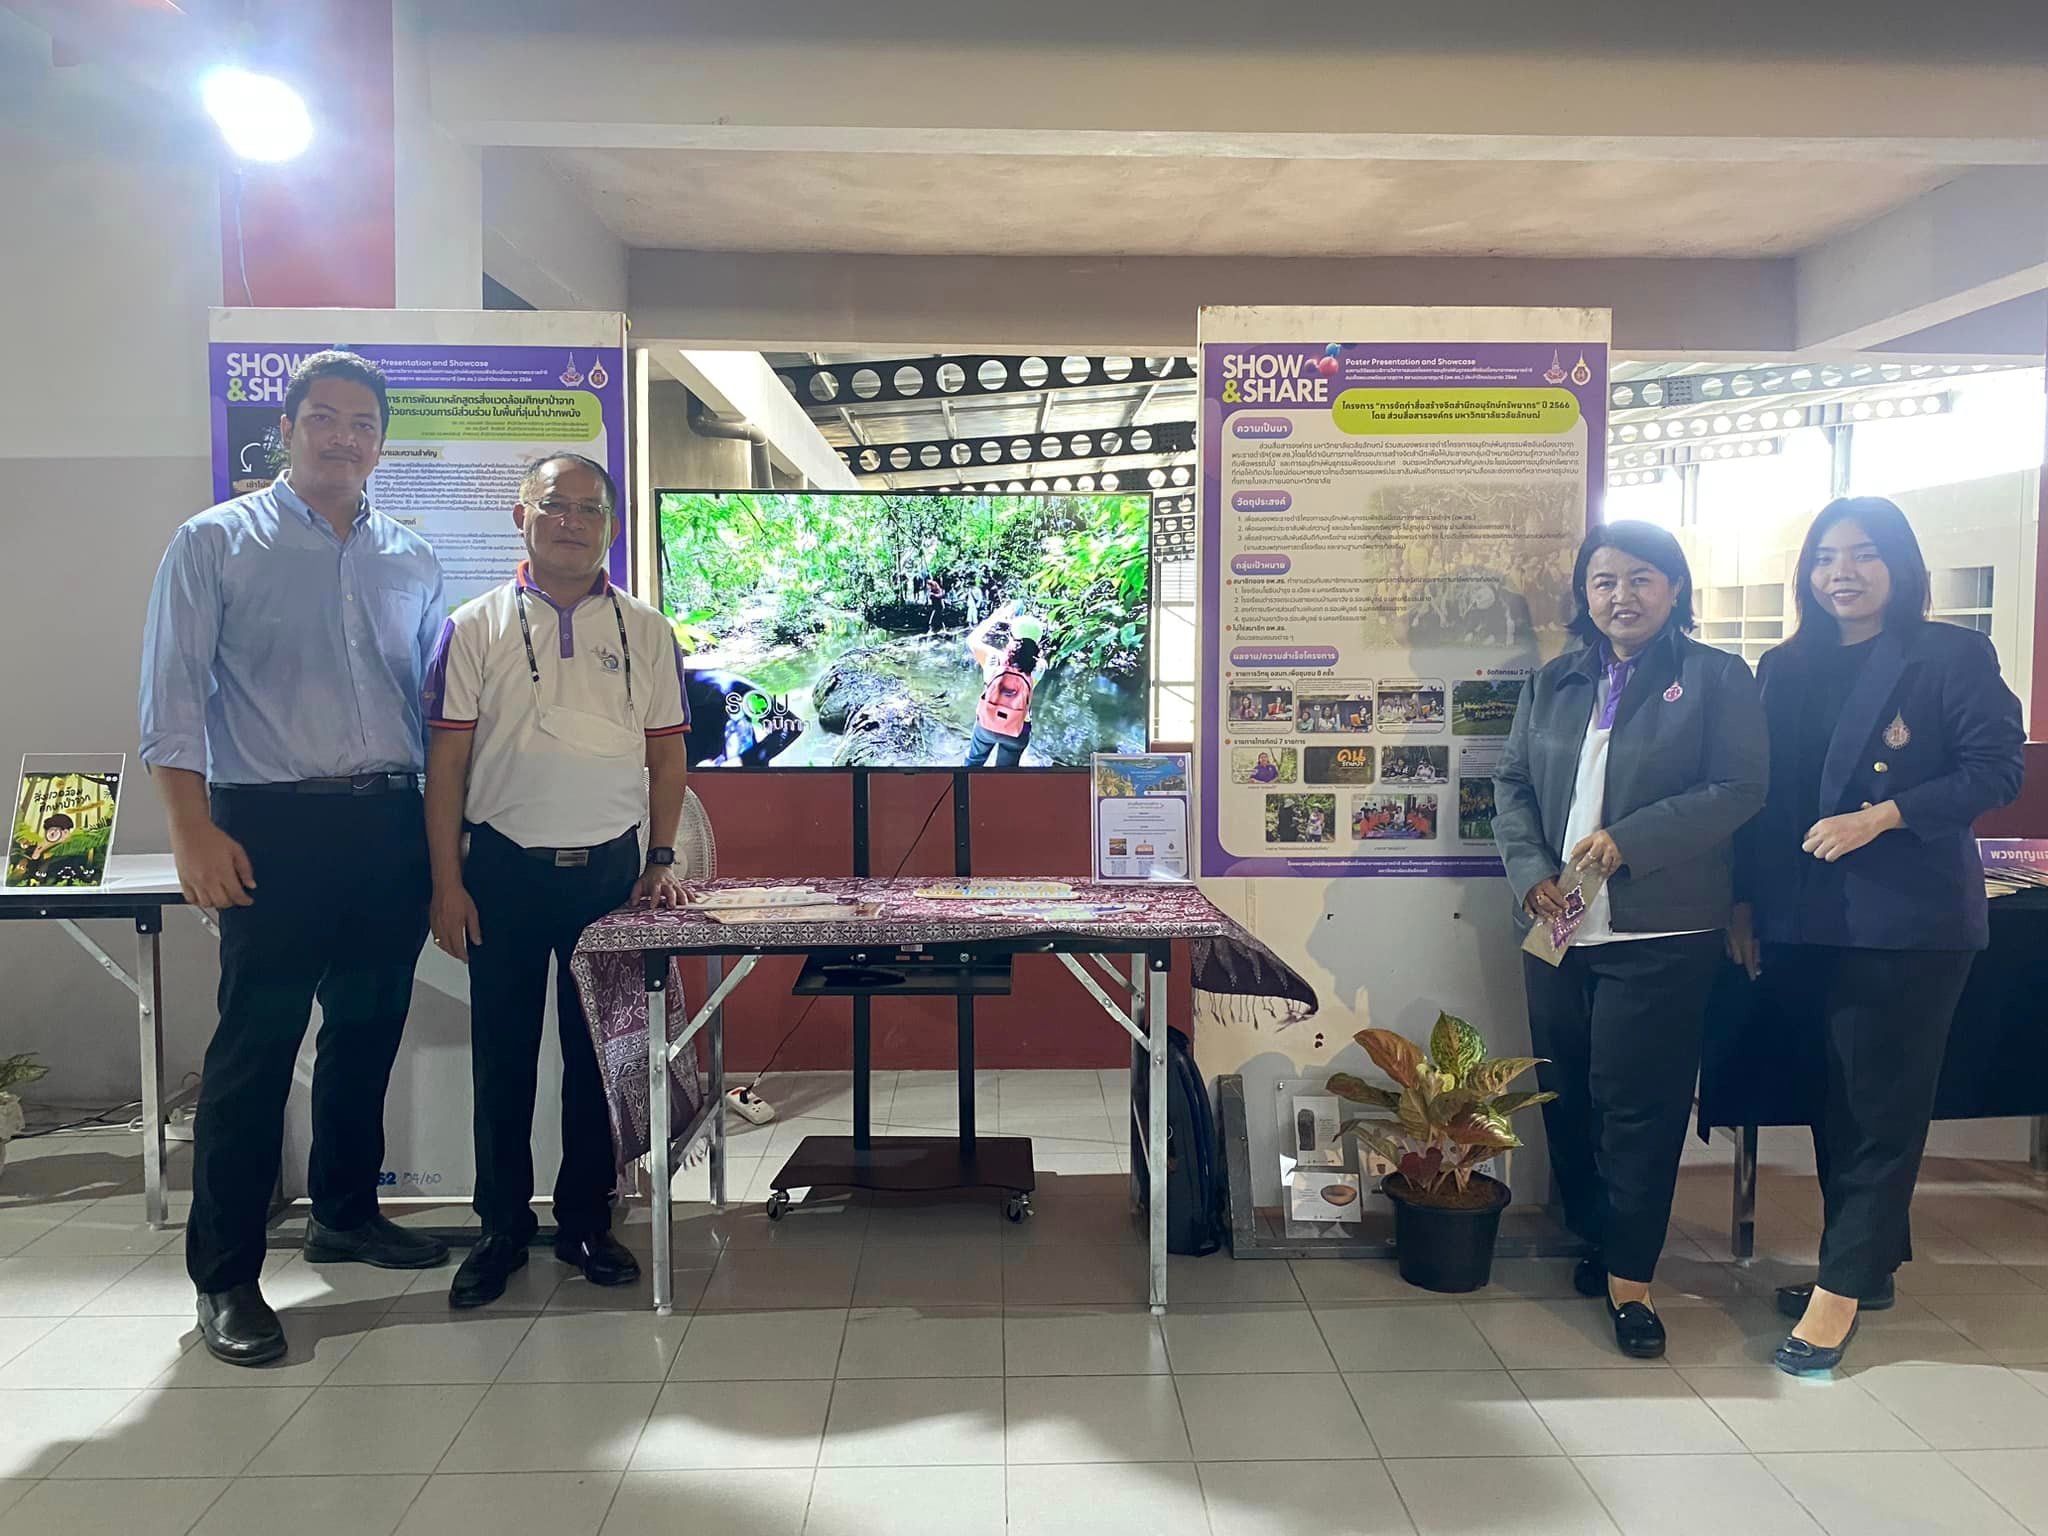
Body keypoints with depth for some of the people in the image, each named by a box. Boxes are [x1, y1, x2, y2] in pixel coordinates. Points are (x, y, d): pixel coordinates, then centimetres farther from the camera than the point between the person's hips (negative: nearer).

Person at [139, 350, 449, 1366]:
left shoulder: (412, 561, 14)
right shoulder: (216, 543, 2)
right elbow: (172, 698, -4)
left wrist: (441, 822, 11)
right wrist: (194, 831, -12)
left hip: (390, 826, 5)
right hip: (272, 827, -5)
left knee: (369, 1031, 13)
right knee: (255, 1045, -4)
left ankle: (347, 1214, 31)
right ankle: (225, 1275, 7)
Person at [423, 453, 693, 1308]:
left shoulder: (645, 632, 7)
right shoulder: (474, 628, 2)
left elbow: (668, 756, 8)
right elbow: (446, 761, 0)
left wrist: (660, 862, 0)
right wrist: (447, 884, -4)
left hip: (610, 869, 1)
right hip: (504, 869, -1)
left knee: (600, 1051, 8)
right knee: (501, 1054, 7)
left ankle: (587, 1220, 22)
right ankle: (503, 1227, 21)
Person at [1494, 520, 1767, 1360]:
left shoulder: (1716, 678, -1)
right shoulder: (1555, 683, 13)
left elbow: (1738, 789, -9)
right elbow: (1512, 783, 11)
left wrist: (1629, 840, -18)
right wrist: (1531, 872, -5)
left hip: (1660, 934, -5)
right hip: (1560, 928, 5)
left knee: (1638, 1103, -3)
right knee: (1566, 1094, 12)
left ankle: (1629, 1280, 8)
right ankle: (1595, 1238, 30)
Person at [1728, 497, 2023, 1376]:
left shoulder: (1953, 657, -2)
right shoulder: (1786, 669, 11)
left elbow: (1996, 769, -9)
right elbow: (1762, 792, 12)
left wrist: (1881, 817, -19)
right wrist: (1744, 903, 8)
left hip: (1911, 919, -5)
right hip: (1807, 921, 5)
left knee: (1879, 1104, -1)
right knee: (1835, 1097, 11)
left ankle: (1839, 1292, 5)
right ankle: (1869, 1267, 26)